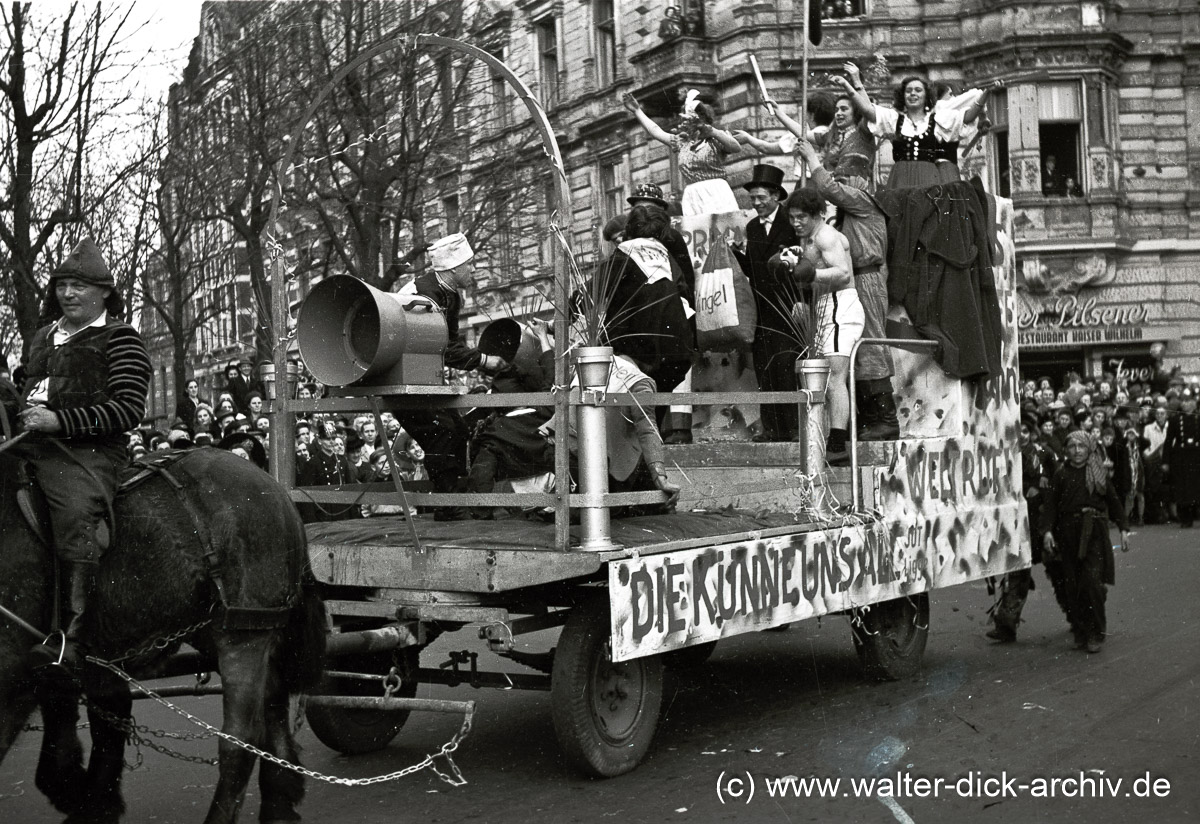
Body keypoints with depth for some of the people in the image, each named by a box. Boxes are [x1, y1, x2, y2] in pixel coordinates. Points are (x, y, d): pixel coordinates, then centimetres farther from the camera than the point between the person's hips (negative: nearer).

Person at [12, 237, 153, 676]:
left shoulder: (119, 339, 4)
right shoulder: (44, 337, 25)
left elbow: (128, 408, -8)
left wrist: (59, 420, -15)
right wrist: (20, 409, 16)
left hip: (87, 451, -8)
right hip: (31, 446, 8)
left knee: (78, 516, -30)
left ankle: (70, 639, -38)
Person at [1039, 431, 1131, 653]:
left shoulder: (1099, 473, 8)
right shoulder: (1061, 475, 7)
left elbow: (1114, 501, 13)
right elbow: (1050, 504, 2)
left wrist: (1123, 529, 9)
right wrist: (1047, 530, -9)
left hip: (1095, 531, -1)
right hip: (1069, 532, 1)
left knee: (1092, 581, -11)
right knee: (1072, 585, 1)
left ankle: (1095, 634, -3)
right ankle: (1080, 633, 12)